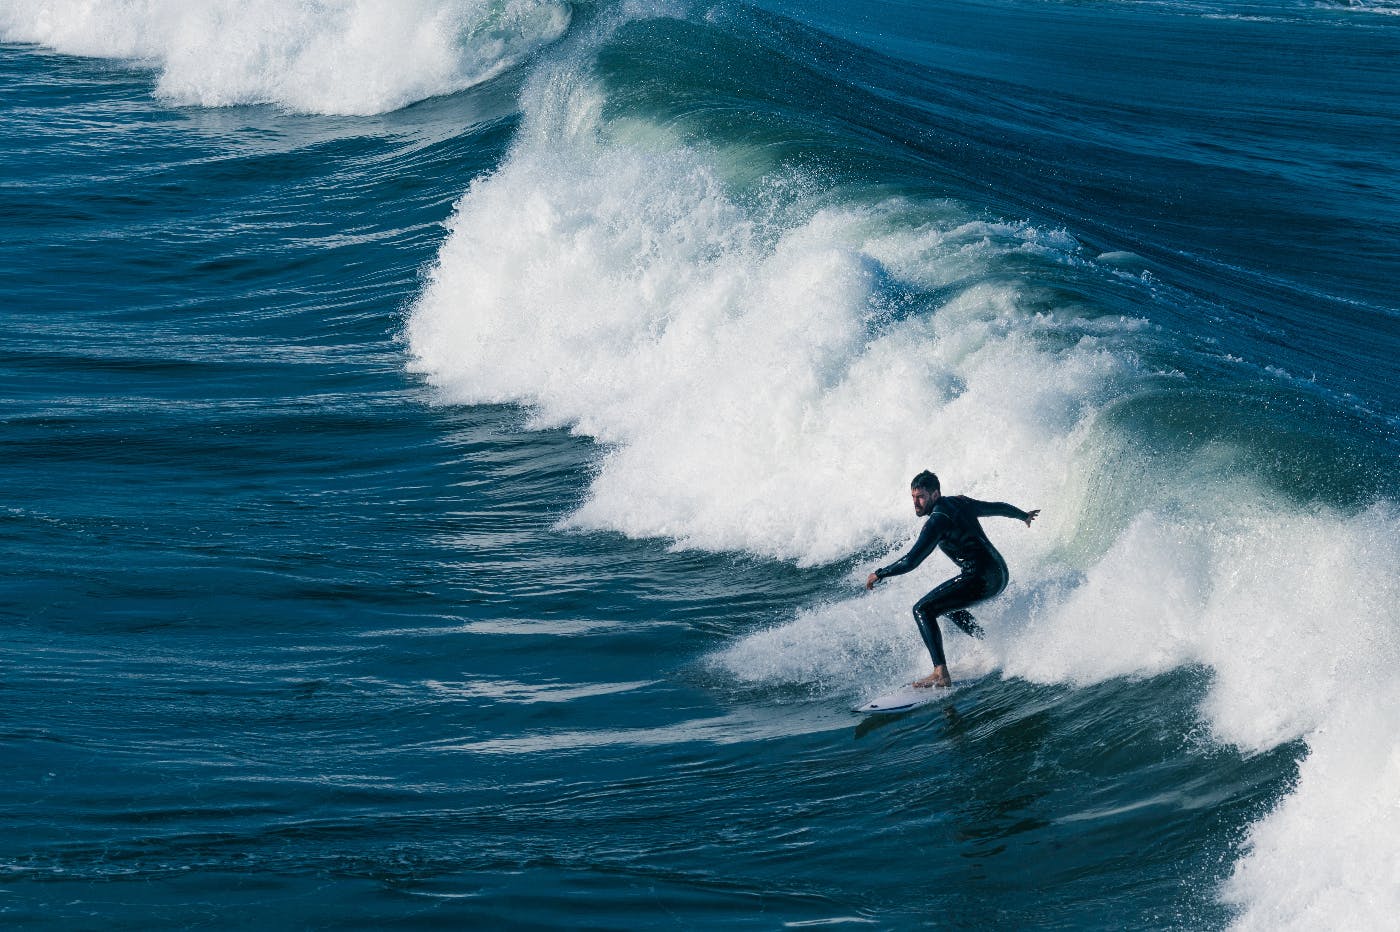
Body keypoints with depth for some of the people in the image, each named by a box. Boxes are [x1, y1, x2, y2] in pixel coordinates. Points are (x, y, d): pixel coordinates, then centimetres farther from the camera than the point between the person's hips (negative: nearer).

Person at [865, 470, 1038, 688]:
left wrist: (879, 574, -5)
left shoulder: (938, 519, -14)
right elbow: (998, 507, 28)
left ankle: (941, 674, -24)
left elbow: (911, 561, -18)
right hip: (1000, 574, 10)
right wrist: (1023, 516, 48)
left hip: (980, 578, -10)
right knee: (948, 603, 33)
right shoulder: (960, 502, 12)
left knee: (923, 609, -12)